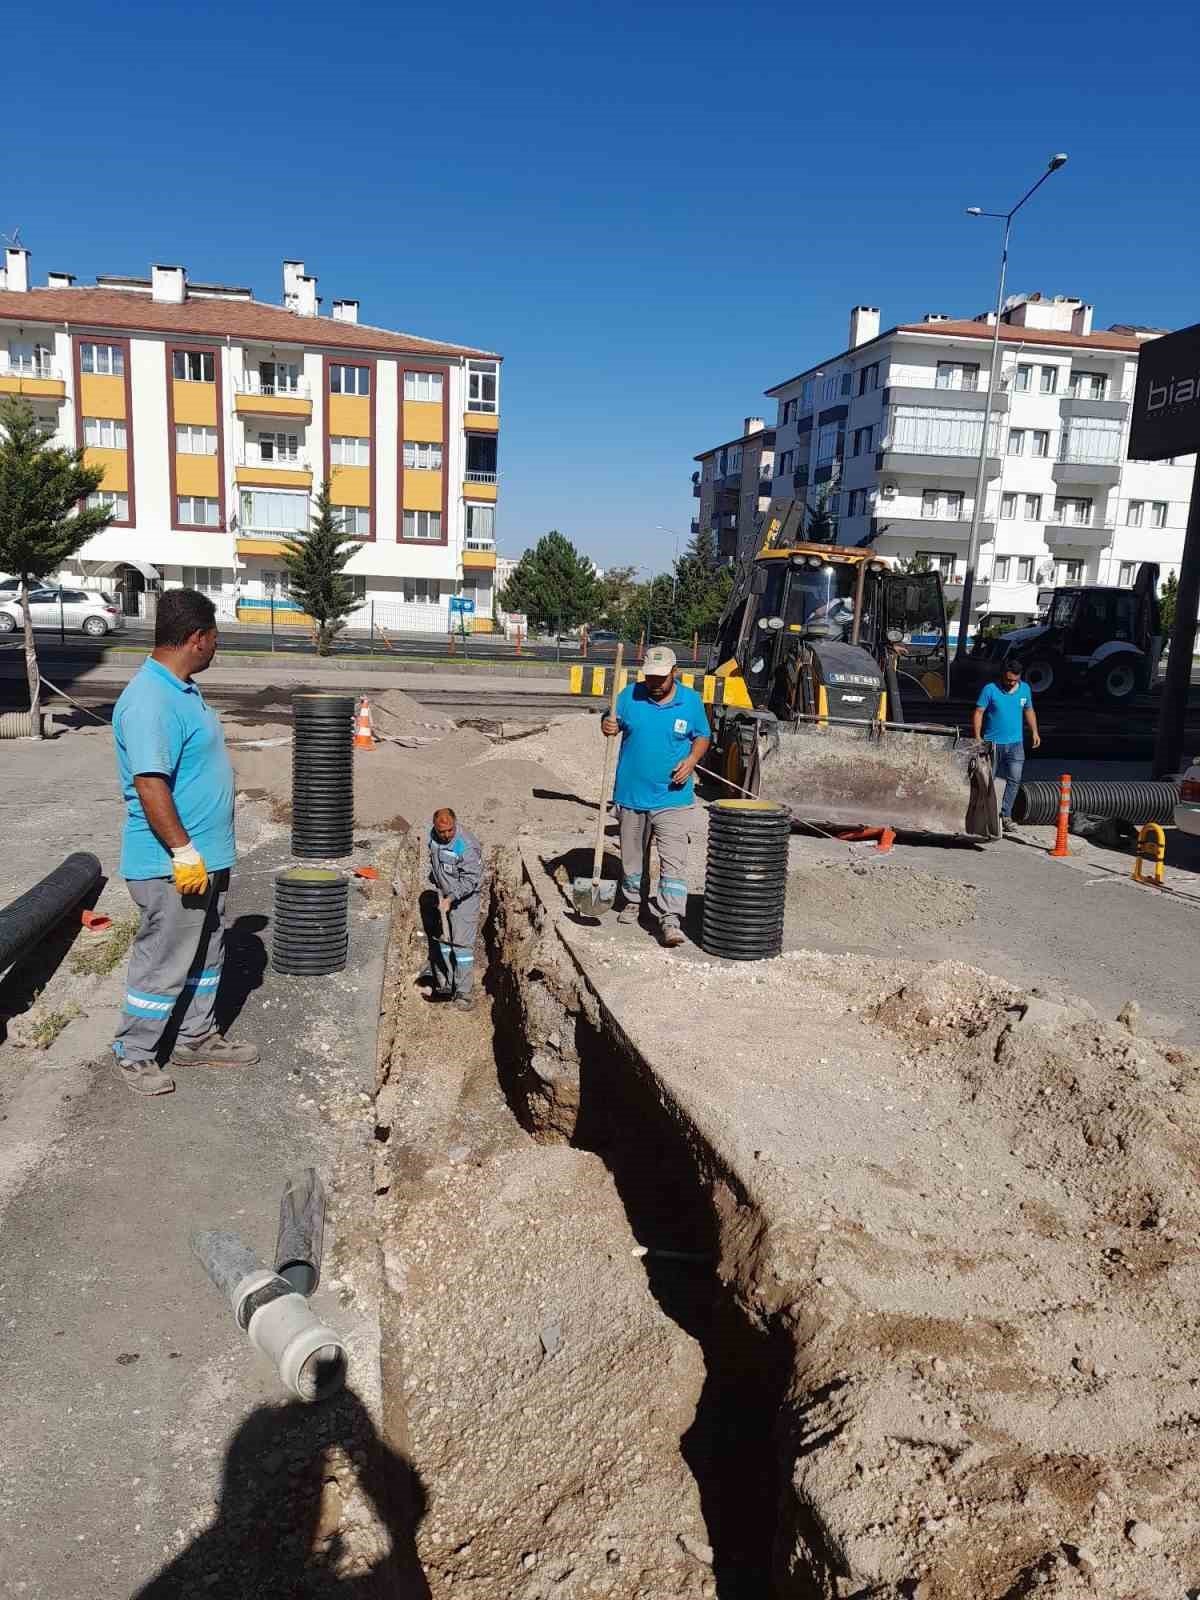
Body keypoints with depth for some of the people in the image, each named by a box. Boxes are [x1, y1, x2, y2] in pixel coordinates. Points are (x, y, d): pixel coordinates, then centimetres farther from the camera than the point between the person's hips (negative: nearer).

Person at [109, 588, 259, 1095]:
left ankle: (197, 1039, 35)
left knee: (206, 955, 20)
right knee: (162, 964, 4)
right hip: (171, 867, -10)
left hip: (204, 857, 10)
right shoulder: (149, 702, -23)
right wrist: (184, 852, -25)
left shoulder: (183, 690, 10)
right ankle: (133, 1055, 21)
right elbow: (150, 783, -28)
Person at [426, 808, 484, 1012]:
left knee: (462, 944, -8)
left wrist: (451, 898, -29)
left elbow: (470, 879, -24)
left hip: (464, 897, -7)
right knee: (443, 941, 15)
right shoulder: (433, 835, -3)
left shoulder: (466, 846, -26)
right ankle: (445, 986, 29)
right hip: (444, 895, 8)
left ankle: (465, 994, -2)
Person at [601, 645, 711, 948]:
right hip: (631, 795, 2)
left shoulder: (691, 701, -1)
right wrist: (608, 727, -20)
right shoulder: (630, 696, -1)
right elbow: (612, 724, 5)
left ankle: (670, 919, -9)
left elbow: (702, 736, 9)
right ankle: (633, 901, 38)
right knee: (633, 854, 17)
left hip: (672, 797, -2)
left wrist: (692, 759, -11)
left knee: (673, 860, -9)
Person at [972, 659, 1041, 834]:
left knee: (1014, 779, -7)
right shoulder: (990, 689, -9)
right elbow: (978, 713, -9)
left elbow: (1029, 711, 18)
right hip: (992, 742, -3)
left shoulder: (1025, 689, 5)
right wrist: (977, 738, -16)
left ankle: (1005, 815, -1)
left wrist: (1034, 731, 8)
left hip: (1015, 743, 3)